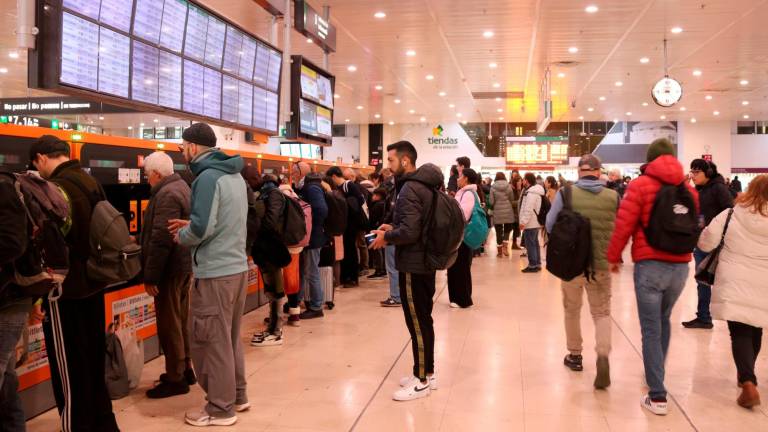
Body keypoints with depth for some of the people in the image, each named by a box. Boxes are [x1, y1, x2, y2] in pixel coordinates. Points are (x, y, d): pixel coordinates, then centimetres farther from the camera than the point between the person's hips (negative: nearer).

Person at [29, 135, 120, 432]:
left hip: (66, 289, -9)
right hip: (93, 283, 9)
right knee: (93, 358, 18)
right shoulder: (92, 183, 9)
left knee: (69, 365, 3)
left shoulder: (56, 189, -18)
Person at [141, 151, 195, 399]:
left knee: (169, 325, -1)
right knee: (180, 321, 18)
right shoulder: (182, 188, 13)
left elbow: (160, 241, -24)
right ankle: (185, 369, 28)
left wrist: (150, 276, -20)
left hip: (170, 269, -10)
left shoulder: (166, 195, -18)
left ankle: (175, 379, 7)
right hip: (185, 265, 10)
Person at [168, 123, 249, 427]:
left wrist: (181, 236, -2)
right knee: (230, 337, 18)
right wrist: (190, 227, 13)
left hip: (214, 273, -9)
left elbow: (202, 228, -21)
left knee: (210, 340, 2)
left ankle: (220, 409, 12)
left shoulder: (207, 177, -15)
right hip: (237, 267, 9)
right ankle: (236, 396, 28)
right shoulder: (234, 176, 12)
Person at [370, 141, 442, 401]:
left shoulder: (410, 188, -20)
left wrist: (386, 237, -12)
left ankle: (421, 381, 9)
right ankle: (427, 373, 28)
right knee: (424, 320, 17)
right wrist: (393, 228, 11)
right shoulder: (425, 184, 11)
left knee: (416, 323, -1)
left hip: (413, 265, -10)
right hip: (425, 261, 10)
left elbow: (409, 232, -28)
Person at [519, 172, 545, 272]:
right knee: (535, 243, 15)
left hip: (530, 223, -11)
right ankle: (537, 264, 21)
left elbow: (528, 209, -25)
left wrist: (523, 222, -22)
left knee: (530, 244, -6)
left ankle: (533, 265, -3)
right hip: (535, 223, 11)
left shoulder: (531, 193, -19)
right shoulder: (535, 191, 15)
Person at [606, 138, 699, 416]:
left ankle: (657, 396, -2)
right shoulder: (688, 189, 11)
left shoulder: (641, 185, -5)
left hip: (650, 265, -5)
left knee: (651, 330, -1)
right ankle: (656, 374, 36)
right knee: (663, 321, 24)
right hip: (681, 265, 5)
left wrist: (613, 257, 3)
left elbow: (623, 226, -10)